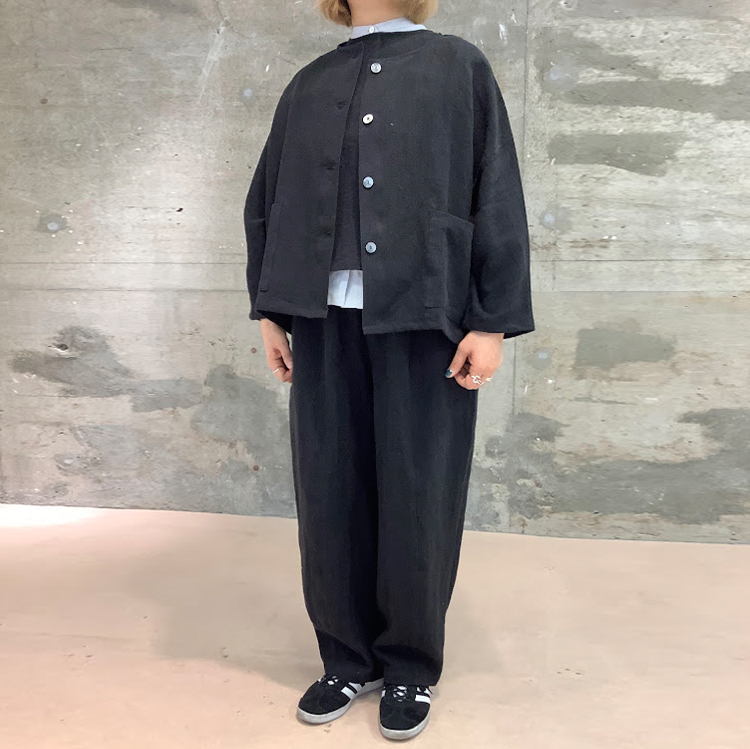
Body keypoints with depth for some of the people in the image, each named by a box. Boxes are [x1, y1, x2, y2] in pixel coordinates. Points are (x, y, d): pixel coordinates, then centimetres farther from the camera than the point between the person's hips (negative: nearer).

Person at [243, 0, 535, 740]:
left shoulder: (459, 66, 8)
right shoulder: (309, 84, 16)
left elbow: (498, 199, 1)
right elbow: (266, 202, 16)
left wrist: (493, 321, -6)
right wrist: (270, 310, 10)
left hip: (426, 318, -2)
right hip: (326, 320, 3)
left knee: (416, 497, 4)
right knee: (329, 494, 6)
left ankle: (410, 666, 23)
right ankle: (348, 657, 25)